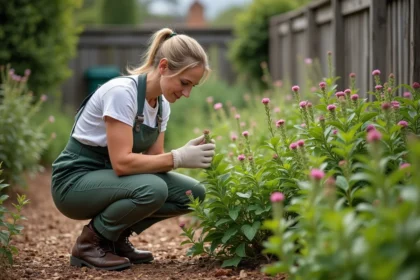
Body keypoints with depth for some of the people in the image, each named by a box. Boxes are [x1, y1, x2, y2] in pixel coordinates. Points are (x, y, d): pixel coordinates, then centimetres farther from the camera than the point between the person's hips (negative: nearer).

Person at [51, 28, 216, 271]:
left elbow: (152, 158, 2)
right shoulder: (122, 91, -25)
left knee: (193, 193, -7)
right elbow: (122, 162, -30)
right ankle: (90, 243, -10)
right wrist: (179, 158, -29)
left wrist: (188, 153, -16)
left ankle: (116, 237, 8)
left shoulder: (162, 104, 2)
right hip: (75, 181, -8)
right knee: (152, 189, -34)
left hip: (109, 177, 8)